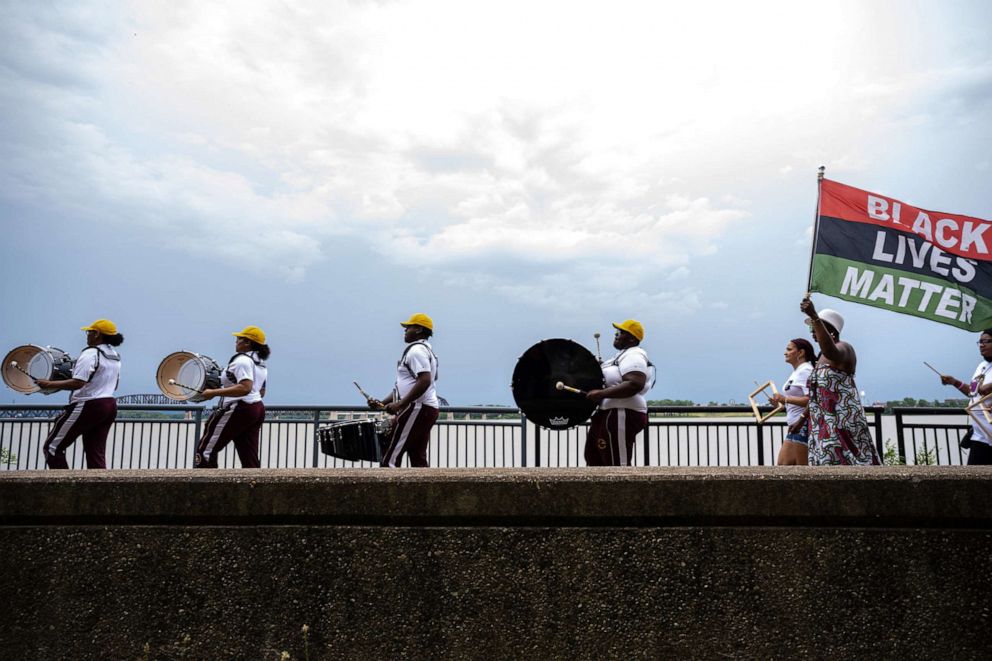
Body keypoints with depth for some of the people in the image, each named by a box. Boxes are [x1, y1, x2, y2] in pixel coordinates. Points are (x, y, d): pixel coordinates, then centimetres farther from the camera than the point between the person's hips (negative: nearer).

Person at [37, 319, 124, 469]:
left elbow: (78, 383, -23)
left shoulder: (91, 353, -14)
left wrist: (49, 384, -15)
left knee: (53, 447, 4)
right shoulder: (115, 356, 13)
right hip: (110, 406, 8)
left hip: (88, 406, -8)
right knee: (96, 455, 8)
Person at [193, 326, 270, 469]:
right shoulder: (260, 363, 17)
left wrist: (214, 392, -24)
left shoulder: (242, 360, -13)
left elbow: (245, 388, -27)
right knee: (250, 460, 8)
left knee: (206, 449, 1)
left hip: (239, 409, -9)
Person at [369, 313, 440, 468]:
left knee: (390, 460, -10)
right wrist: (383, 403, 16)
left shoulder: (416, 350, -11)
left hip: (417, 409, -11)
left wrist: (400, 404, -22)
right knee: (418, 459, 10)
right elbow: (405, 386, 24)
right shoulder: (425, 350, 22)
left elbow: (424, 381, -25)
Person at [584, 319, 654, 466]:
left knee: (617, 464, -9)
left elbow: (634, 385, -30)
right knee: (594, 458, 16)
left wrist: (601, 393, -28)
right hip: (609, 414, 11)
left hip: (622, 416, -11)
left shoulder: (633, 355, -14)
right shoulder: (623, 355, 20)